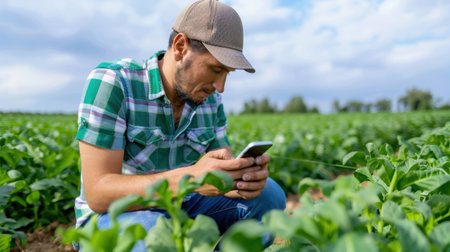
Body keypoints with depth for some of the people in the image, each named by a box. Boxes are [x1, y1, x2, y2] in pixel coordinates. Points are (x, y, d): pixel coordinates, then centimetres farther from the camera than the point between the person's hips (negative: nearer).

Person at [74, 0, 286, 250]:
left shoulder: (210, 100, -4)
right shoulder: (111, 82, -22)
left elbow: (225, 171, -4)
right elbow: (97, 193, -26)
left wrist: (249, 176, -30)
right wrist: (190, 179, -42)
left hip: (179, 210, 5)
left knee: (268, 194, -11)